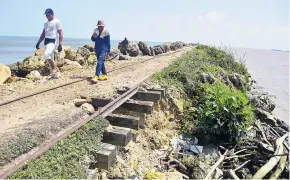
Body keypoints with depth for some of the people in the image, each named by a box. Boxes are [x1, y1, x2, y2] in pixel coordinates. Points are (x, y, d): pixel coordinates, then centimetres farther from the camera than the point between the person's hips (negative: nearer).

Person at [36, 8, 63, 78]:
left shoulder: (57, 22, -4)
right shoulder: (46, 23, 18)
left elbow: (60, 33, -9)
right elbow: (43, 33, 24)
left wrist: (60, 44, -18)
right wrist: (38, 42, 19)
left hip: (53, 41, -8)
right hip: (47, 41, 8)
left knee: (47, 55, -27)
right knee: (50, 58, 8)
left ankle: (54, 69, -12)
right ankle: (56, 72, 17)